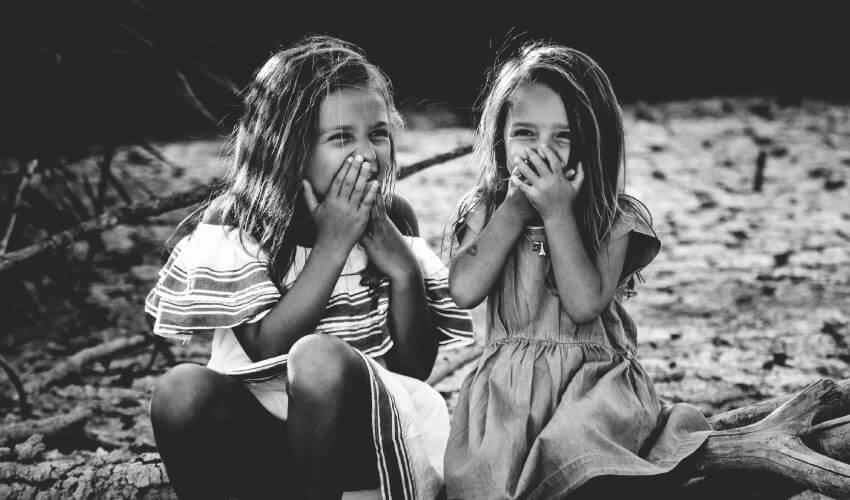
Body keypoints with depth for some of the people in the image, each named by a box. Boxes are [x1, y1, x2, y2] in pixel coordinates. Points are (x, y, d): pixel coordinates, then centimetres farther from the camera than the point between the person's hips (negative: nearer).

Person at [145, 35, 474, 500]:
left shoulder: (392, 218, 0)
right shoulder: (237, 222, -4)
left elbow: (417, 368, -1)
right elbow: (266, 349, -16)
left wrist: (404, 271, -16)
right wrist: (332, 244, -20)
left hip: (364, 427, 0)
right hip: (265, 427, 1)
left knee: (320, 356, -32)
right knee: (180, 389, -30)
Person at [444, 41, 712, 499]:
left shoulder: (615, 218, -2)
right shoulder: (486, 210, 5)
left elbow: (584, 304, -15)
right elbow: (464, 291, -11)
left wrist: (558, 213, -17)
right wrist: (516, 208, -11)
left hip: (591, 379, -2)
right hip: (507, 380, 2)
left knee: (568, 451, -31)